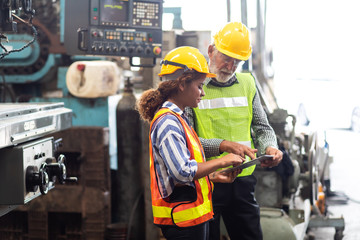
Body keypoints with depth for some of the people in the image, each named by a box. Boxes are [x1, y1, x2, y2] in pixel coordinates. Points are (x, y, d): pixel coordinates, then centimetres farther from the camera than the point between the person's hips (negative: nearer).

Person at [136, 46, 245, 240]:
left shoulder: (176, 119, 16)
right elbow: (182, 172, -25)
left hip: (195, 216, 10)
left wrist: (214, 177, 14)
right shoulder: (167, 122, -16)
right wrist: (221, 162, -16)